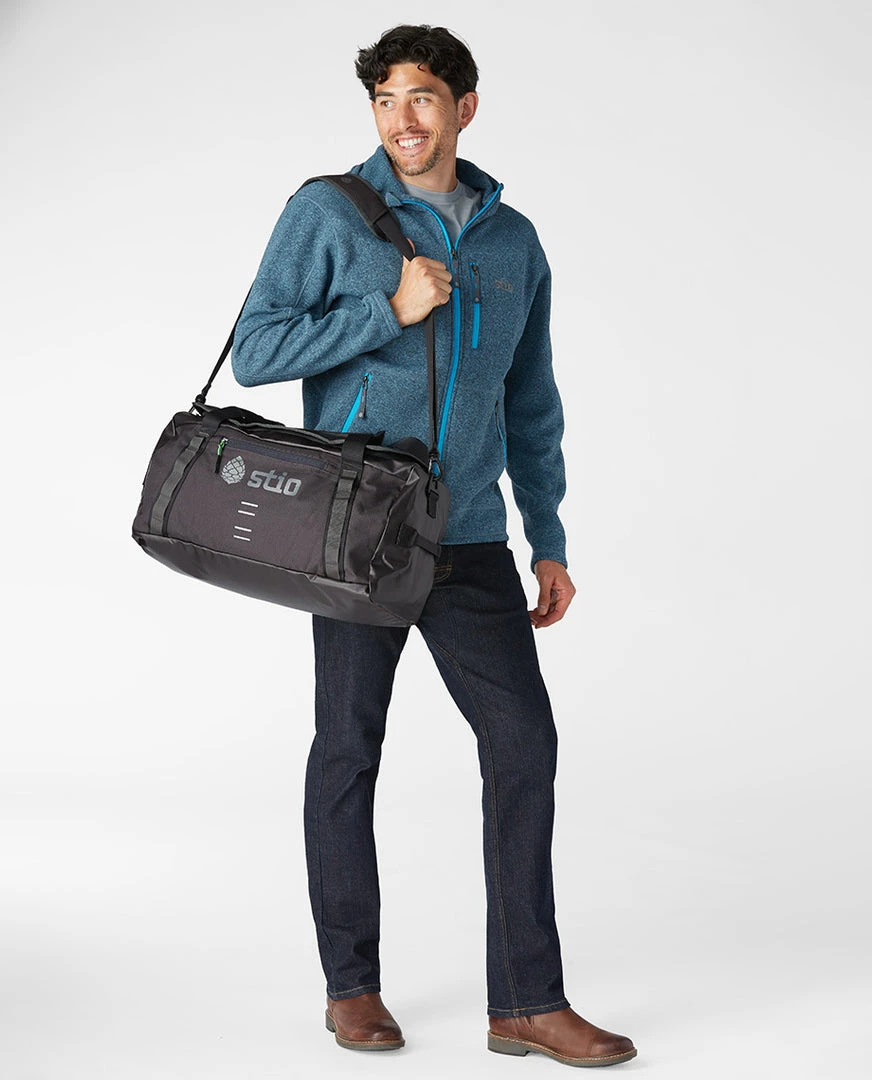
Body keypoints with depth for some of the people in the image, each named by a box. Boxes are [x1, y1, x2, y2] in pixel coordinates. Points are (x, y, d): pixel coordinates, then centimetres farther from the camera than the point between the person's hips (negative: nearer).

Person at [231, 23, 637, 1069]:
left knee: (524, 744, -3)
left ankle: (527, 1001, 5)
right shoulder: (328, 214, -2)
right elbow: (254, 351, -10)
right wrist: (391, 310, -16)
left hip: (469, 541, 4)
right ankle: (351, 984, 20)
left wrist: (548, 541, 13)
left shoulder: (513, 241, 12)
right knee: (348, 750, 5)